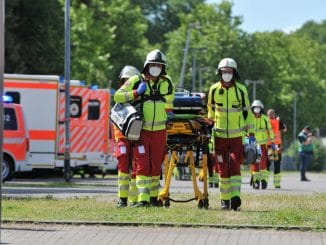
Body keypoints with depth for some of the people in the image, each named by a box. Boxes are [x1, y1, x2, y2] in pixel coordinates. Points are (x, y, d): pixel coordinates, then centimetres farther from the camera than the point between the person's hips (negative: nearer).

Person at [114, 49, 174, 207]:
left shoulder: (167, 83, 6)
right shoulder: (135, 81, -4)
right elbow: (117, 97, -4)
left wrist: (170, 114, 23)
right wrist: (136, 93, -14)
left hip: (159, 131, 3)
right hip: (140, 130, -3)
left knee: (156, 165, 10)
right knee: (142, 165, -12)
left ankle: (153, 197, 22)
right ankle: (143, 199, -16)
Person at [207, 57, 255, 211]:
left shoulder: (241, 90, -4)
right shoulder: (214, 90, 0)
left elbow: (247, 112, 2)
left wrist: (251, 133, 2)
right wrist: (210, 122, 23)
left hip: (237, 136, -2)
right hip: (220, 135, 2)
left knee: (234, 167, -12)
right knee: (223, 169, 3)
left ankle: (235, 198, -19)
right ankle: (224, 199, 10)